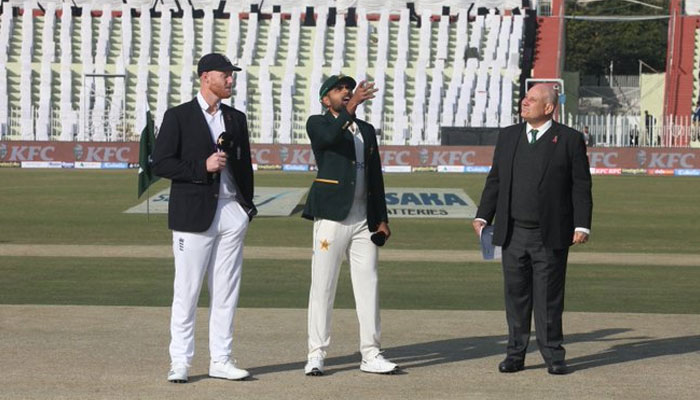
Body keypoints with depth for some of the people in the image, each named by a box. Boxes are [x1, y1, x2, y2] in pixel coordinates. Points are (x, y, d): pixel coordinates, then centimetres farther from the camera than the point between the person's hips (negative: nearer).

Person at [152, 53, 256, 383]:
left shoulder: (236, 118, 15)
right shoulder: (178, 117, -2)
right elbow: (161, 163, -7)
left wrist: (247, 206, 11)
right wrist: (202, 167, -16)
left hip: (232, 212, 5)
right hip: (193, 214, -5)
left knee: (226, 291, 6)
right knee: (187, 291, -3)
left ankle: (221, 360, 12)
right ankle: (179, 362, 3)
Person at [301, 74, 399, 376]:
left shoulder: (366, 130, 18)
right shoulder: (317, 124, 3)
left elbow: (375, 176, 17)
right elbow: (331, 136, -23)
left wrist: (382, 219, 11)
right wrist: (351, 107, -34)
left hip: (364, 220, 5)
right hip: (332, 217, -5)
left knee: (368, 286, 4)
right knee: (322, 286, -3)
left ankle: (371, 355, 8)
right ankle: (316, 355, 0)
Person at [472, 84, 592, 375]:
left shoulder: (569, 140, -1)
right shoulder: (508, 136, 11)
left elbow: (581, 186, -2)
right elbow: (495, 180, 14)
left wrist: (582, 225, -9)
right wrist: (483, 216, 5)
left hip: (551, 236, -4)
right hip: (513, 234, 4)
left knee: (549, 297, 1)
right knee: (516, 296, 7)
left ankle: (553, 355, 9)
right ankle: (515, 353, 14)